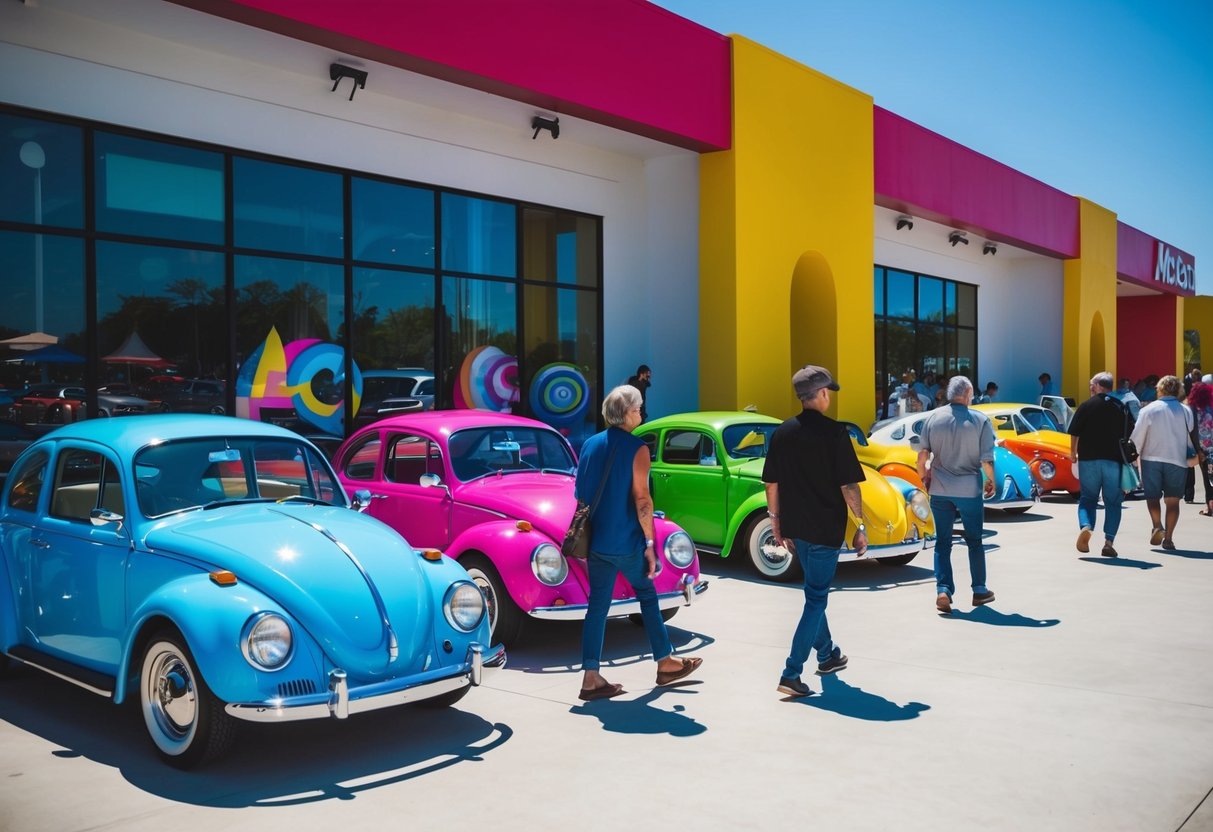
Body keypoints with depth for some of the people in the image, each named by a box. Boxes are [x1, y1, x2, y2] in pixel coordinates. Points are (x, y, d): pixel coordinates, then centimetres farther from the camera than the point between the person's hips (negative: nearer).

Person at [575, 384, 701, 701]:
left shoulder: (590, 445, 7)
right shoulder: (637, 448, -11)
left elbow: (581, 494, 11)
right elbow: (641, 499, -16)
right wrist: (649, 543, -10)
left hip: (596, 541, 5)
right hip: (626, 542, -5)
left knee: (598, 605, 7)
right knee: (647, 596, 13)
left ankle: (591, 678, 5)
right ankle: (665, 663, 25)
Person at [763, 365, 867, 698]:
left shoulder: (782, 433, 3)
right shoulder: (834, 432, -13)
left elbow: (772, 485, 7)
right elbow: (848, 486, -14)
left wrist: (776, 522, 17)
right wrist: (861, 526, -5)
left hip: (794, 527, 6)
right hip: (825, 528, -6)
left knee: (815, 591, 24)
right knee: (815, 599, 1)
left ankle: (827, 655, 39)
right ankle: (791, 674, -3)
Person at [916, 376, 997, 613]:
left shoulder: (933, 418, -2)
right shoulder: (980, 420, -8)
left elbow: (922, 455, -3)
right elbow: (987, 460, -9)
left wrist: (923, 477, 13)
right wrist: (991, 482, 7)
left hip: (939, 489, 1)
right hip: (969, 489, -1)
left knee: (943, 542, 9)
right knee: (974, 541, 15)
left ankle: (943, 590, -1)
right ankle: (979, 591, 23)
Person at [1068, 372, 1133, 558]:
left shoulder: (1086, 406, -1)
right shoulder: (1121, 407, 6)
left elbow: (1074, 432, -1)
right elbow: (1130, 435, 7)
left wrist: (1073, 453, 13)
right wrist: (1127, 456, 18)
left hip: (1088, 459, -1)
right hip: (1114, 461, 1)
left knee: (1087, 498, 9)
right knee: (1113, 502, 7)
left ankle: (1086, 527, -18)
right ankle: (1108, 542, -1)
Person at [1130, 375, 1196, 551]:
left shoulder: (1148, 410, -4)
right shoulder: (1185, 412, -1)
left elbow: (1137, 437, -3)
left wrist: (1134, 456, 7)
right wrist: (1193, 457, 18)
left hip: (1151, 459, 0)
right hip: (1177, 460, 1)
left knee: (1152, 497, 11)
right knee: (1172, 500, 8)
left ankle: (1157, 525, -13)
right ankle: (1168, 538, 6)